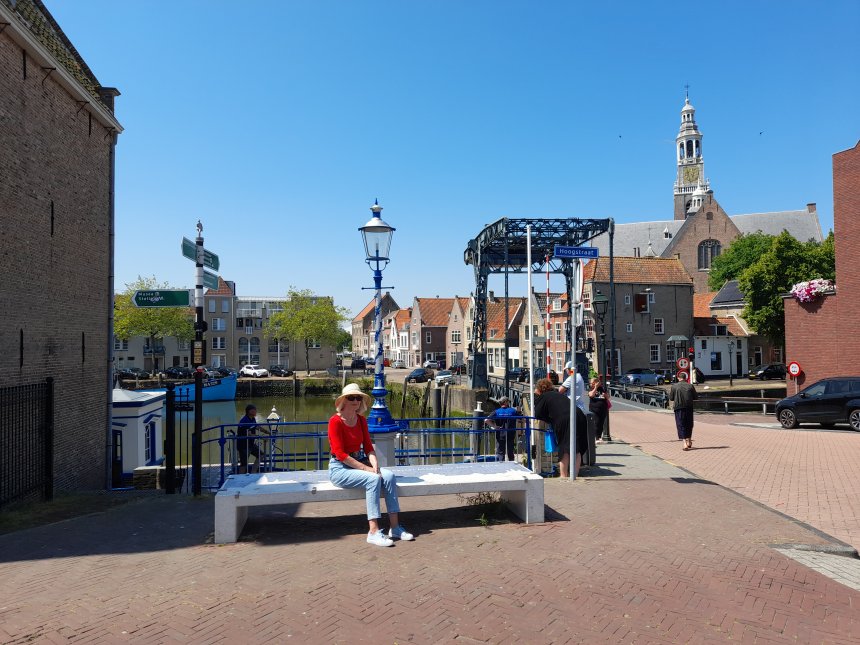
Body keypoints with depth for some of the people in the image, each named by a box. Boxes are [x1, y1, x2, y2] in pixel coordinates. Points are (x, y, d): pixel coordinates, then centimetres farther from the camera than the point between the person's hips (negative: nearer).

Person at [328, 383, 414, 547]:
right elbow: (340, 454, -18)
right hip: (339, 468, -7)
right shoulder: (335, 421, -14)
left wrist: (375, 464, -14)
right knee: (373, 479, -29)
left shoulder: (361, 420, 8)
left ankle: (395, 527, -14)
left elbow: (368, 447, 7)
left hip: (359, 463, 7)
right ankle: (373, 532, -28)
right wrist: (366, 468, -20)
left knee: (389, 476, -17)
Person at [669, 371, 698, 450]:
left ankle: (685, 444, -8)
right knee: (689, 425, 17)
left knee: (681, 426, 1)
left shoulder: (674, 386, -4)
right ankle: (689, 442, 27)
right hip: (689, 408, 2)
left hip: (679, 408, -2)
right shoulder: (690, 386, 0)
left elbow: (671, 398, 0)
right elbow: (695, 397, 6)